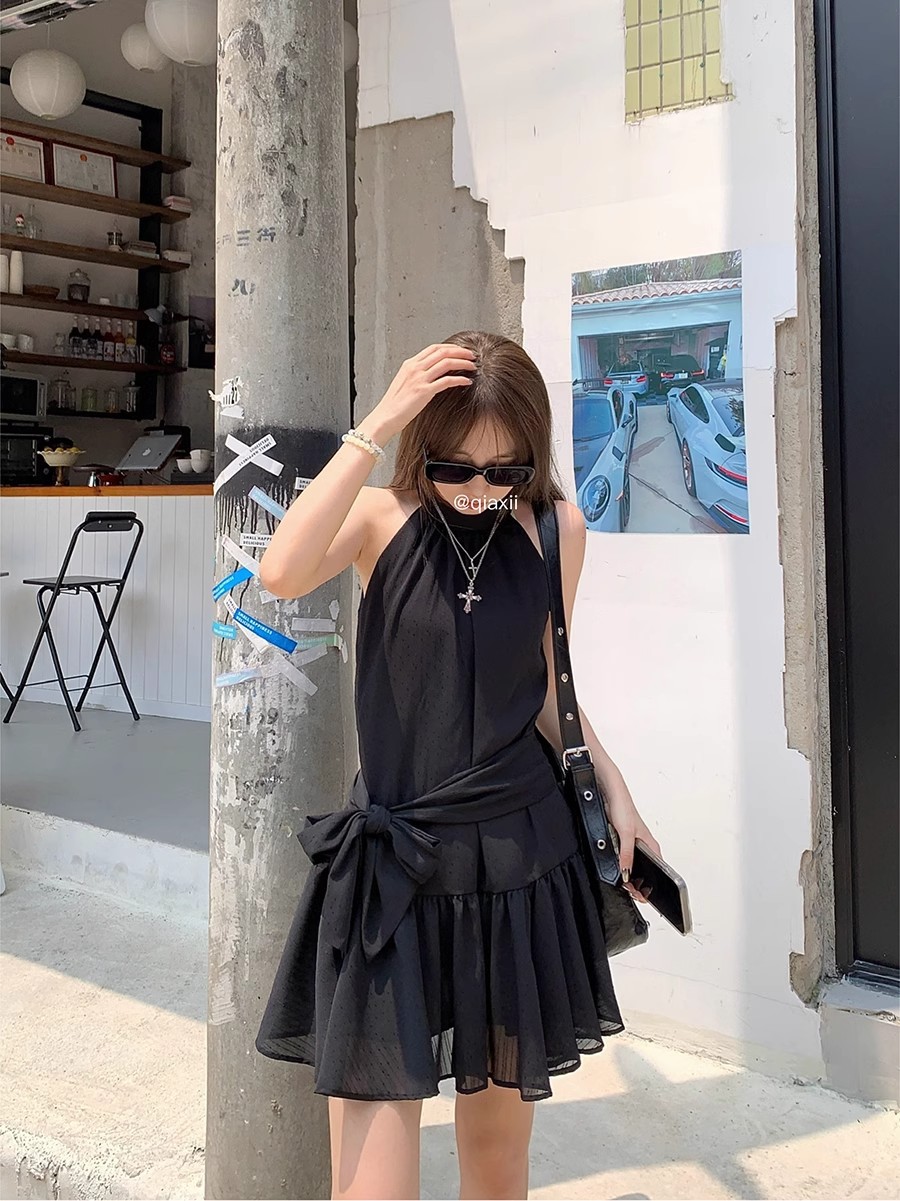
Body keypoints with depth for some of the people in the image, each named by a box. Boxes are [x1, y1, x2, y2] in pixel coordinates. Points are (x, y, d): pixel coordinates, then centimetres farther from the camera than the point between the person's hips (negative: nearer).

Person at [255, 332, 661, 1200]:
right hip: (390, 863, -2)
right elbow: (282, 575, -28)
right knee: (372, 1110, -1)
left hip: (518, 854, 3)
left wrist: (614, 795, 8)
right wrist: (375, 429, -26)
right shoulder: (382, 516, -5)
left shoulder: (555, 528, 2)